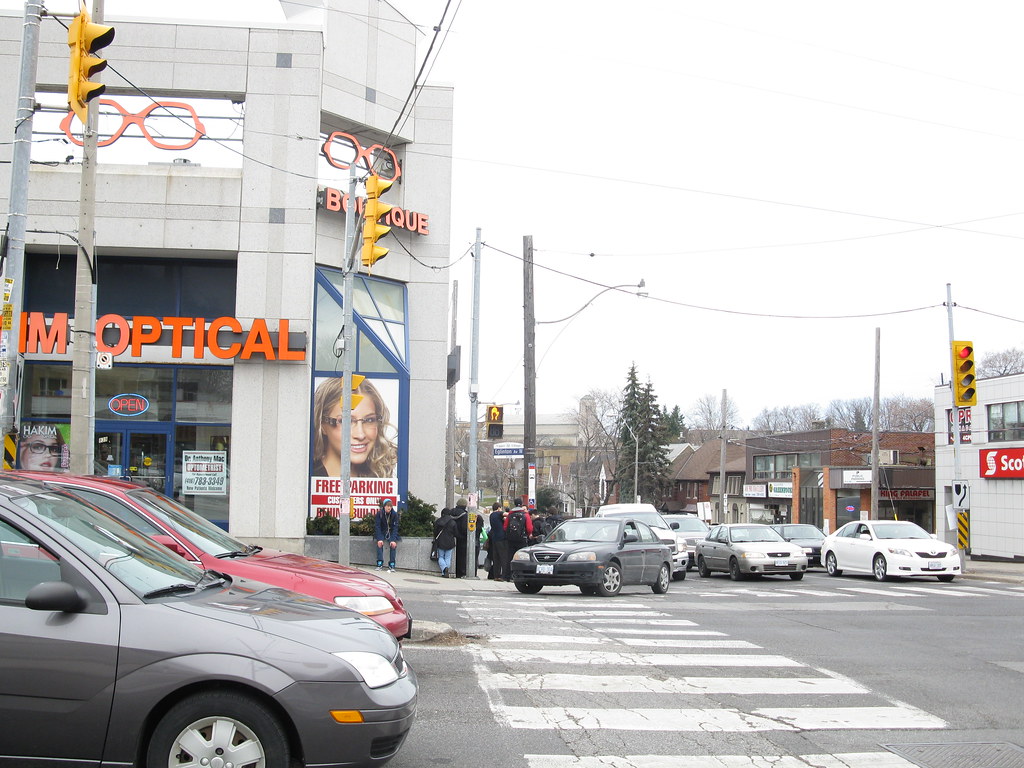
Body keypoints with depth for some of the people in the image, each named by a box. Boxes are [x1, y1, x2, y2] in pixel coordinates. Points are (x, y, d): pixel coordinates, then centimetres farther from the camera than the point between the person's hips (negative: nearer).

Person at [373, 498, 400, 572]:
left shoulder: (394, 514, -11)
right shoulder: (379, 513, -14)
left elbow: (395, 527, -14)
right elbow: (377, 526, -17)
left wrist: (393, 540, -26)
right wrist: (379, 539, -29)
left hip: (391, 532, 1)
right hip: (381, 532, -1)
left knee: (393, 545, -23)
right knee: (380, 543, -27)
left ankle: (391, 565, -19)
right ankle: (380, 564, -26)